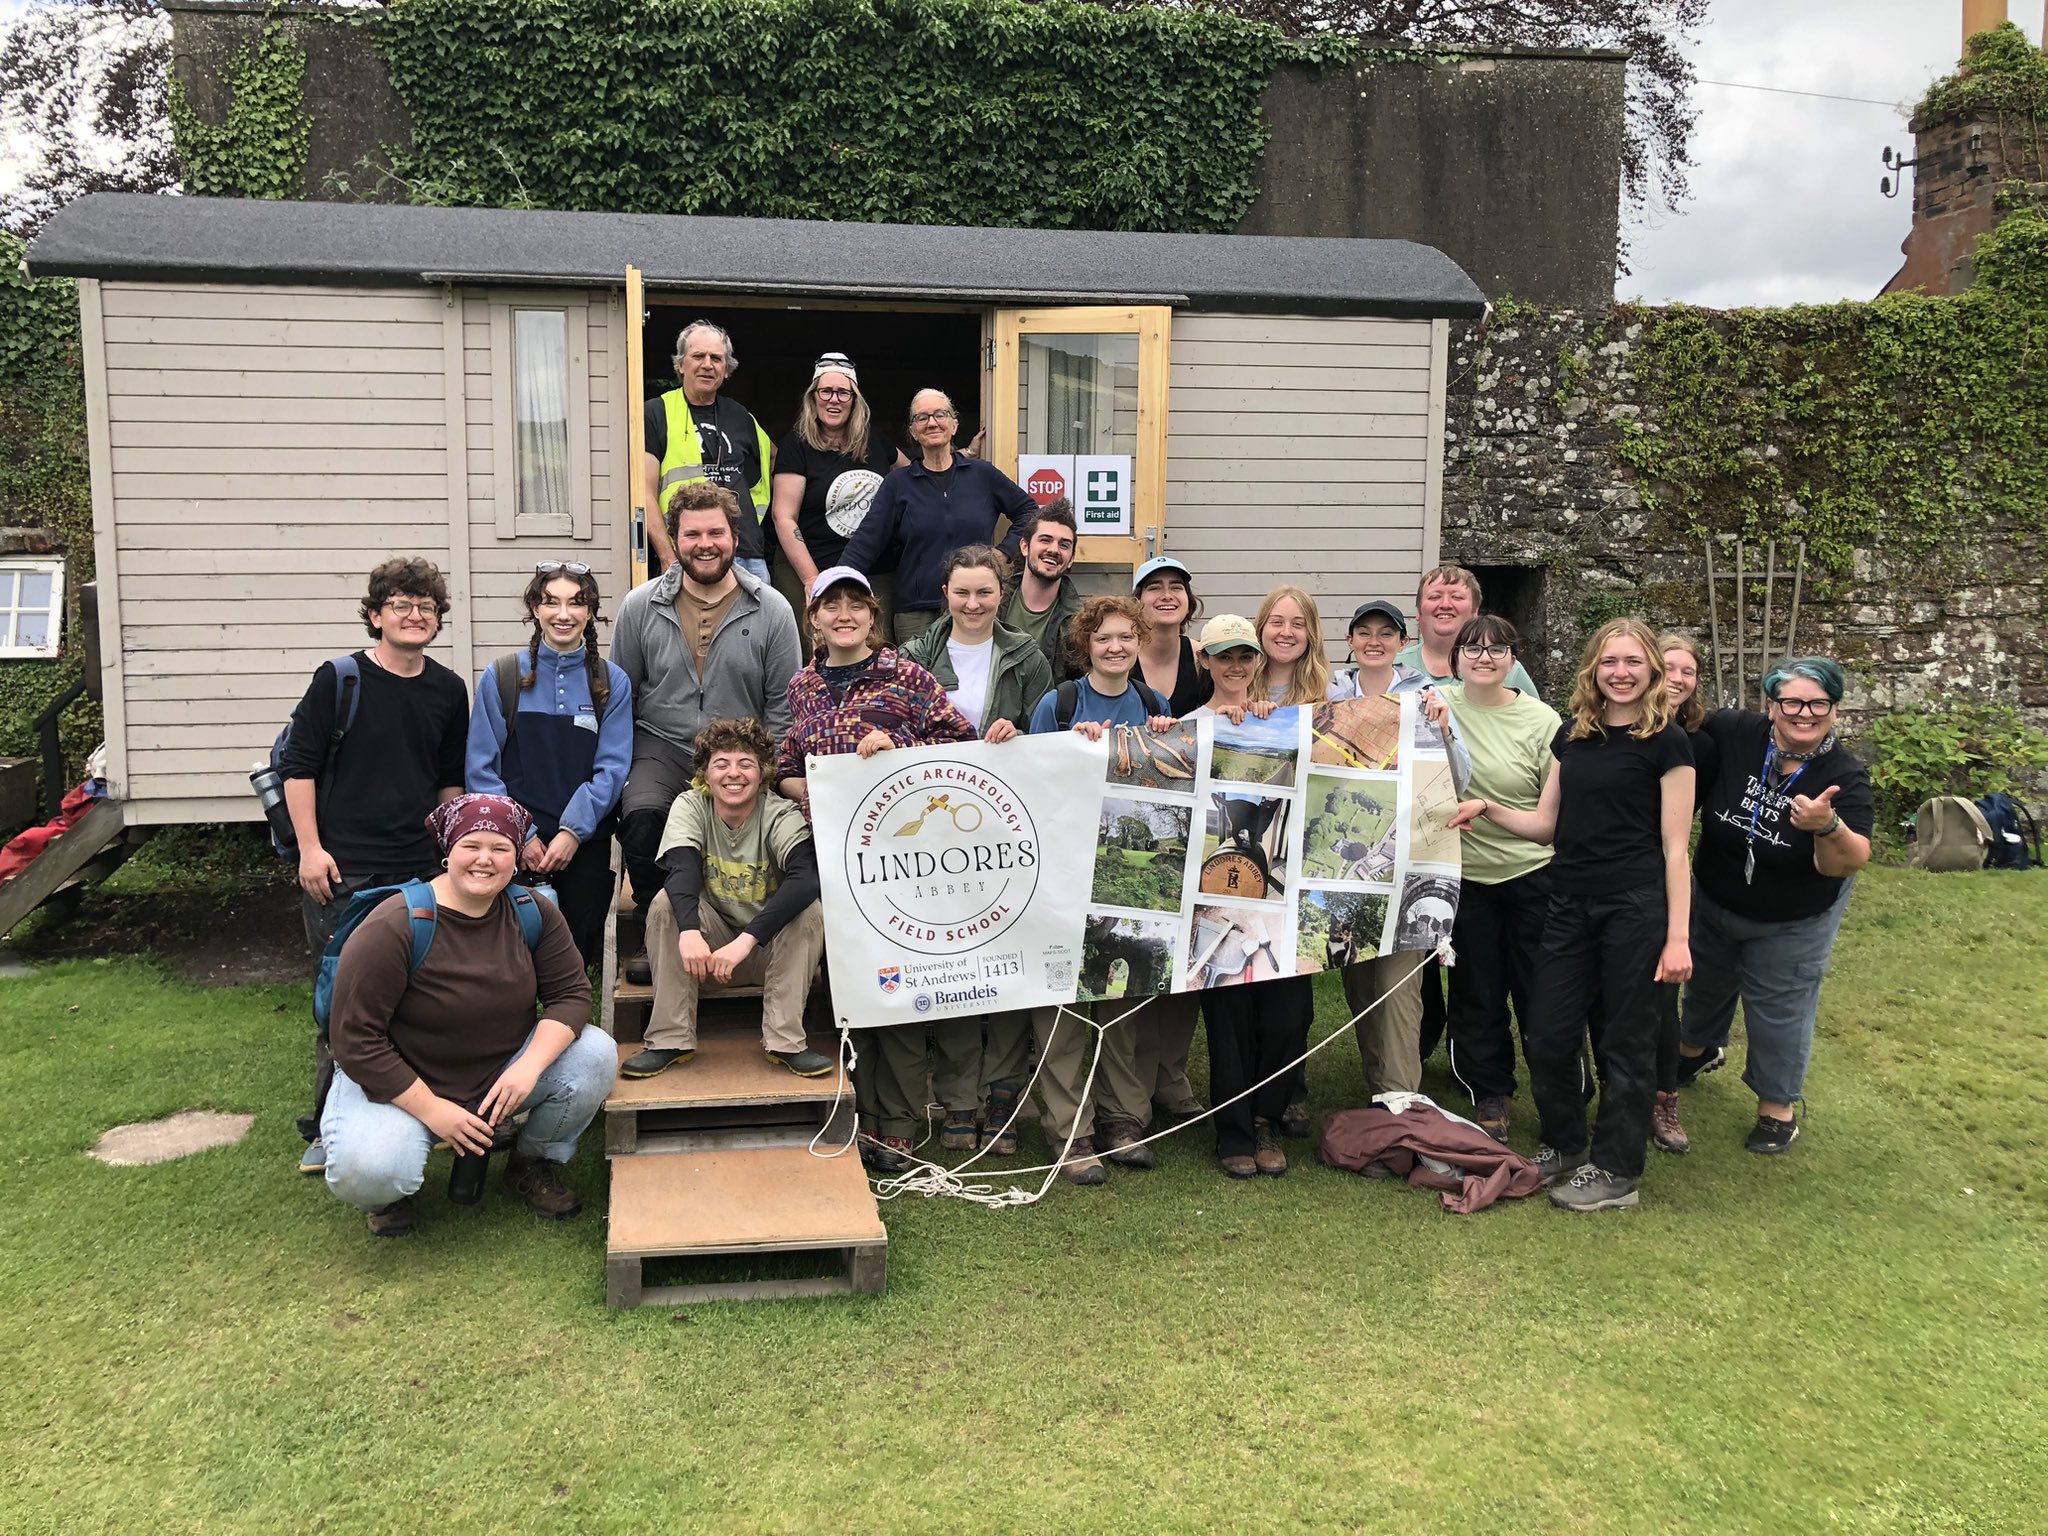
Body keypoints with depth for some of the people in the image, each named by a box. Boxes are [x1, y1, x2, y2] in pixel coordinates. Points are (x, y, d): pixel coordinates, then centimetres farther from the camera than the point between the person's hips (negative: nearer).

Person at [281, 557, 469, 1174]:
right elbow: (297, 767, -3)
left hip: (419, 869, 4)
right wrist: (310, 849, -9)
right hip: (341, 869, -4)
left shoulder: (448, 690, 9)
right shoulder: (339, 679, -4)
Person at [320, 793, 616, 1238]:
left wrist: (529, 1066, -25)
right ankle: (389, 1194, 7)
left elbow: (571, 993, -8)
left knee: (596, 1055, -20)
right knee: (367, 1171, -34)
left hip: (502, 1074, 4)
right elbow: (356, 1041, -21)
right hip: (399, 1084, -4)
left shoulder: (533, 913, -8)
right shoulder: (392, 928, -23)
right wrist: (432, 1110, -22)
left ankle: (533, 1165, 7)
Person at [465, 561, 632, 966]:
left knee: (577, 957, 5)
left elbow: (611, 769, 0)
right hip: (515, 847, -1)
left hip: (585, 846, 1)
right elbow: (481, 769, 0)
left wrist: (573, 831, -12)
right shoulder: (502, 677, 3)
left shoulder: (611, 683, 6)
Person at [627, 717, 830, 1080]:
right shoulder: (690, 806, -9)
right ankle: (670, 1040, -20)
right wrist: (689, 931, -48)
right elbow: (682, 869, -28)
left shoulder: (781, 816, -15)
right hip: (704, 953, 1)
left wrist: (746, 941, -45)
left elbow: (805, 879, -34)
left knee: (810, 911, -28)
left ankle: (785, 1041, -21)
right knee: (667, 904, -24)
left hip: (770, 949, -1)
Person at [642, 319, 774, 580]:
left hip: (748, 558, 5)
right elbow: (646, 493, -5)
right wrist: (668, 558, -15)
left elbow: (770, 454, 38)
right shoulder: (656, 414, 3)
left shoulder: (741, 417, 17)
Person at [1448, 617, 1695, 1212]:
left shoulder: (1665, 742, -5)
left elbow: (1674, 847, -7)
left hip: (1636, 908, -6)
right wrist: (1488, 808, -4)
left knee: (1625, 1041, 3)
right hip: (1570, 905, 6)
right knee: (1548, 1035, 8)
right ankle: (1563, 1147, 29)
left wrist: (1677, 935, -11)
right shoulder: (1571, 737, 11)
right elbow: (1546, 826, 14)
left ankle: (1615, 1172, 16)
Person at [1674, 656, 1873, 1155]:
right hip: (1714, 903, 3)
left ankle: (1777, 1106, 34)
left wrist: (1829, 827, -52)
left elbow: (1846, 864, -31)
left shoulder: (1845, 776, -26)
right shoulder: (1733, 733, -22)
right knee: (1706, 982, 27)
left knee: (1779, 1009, 11)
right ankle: (1700, 1047, 57)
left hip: (1793, 923, -3)